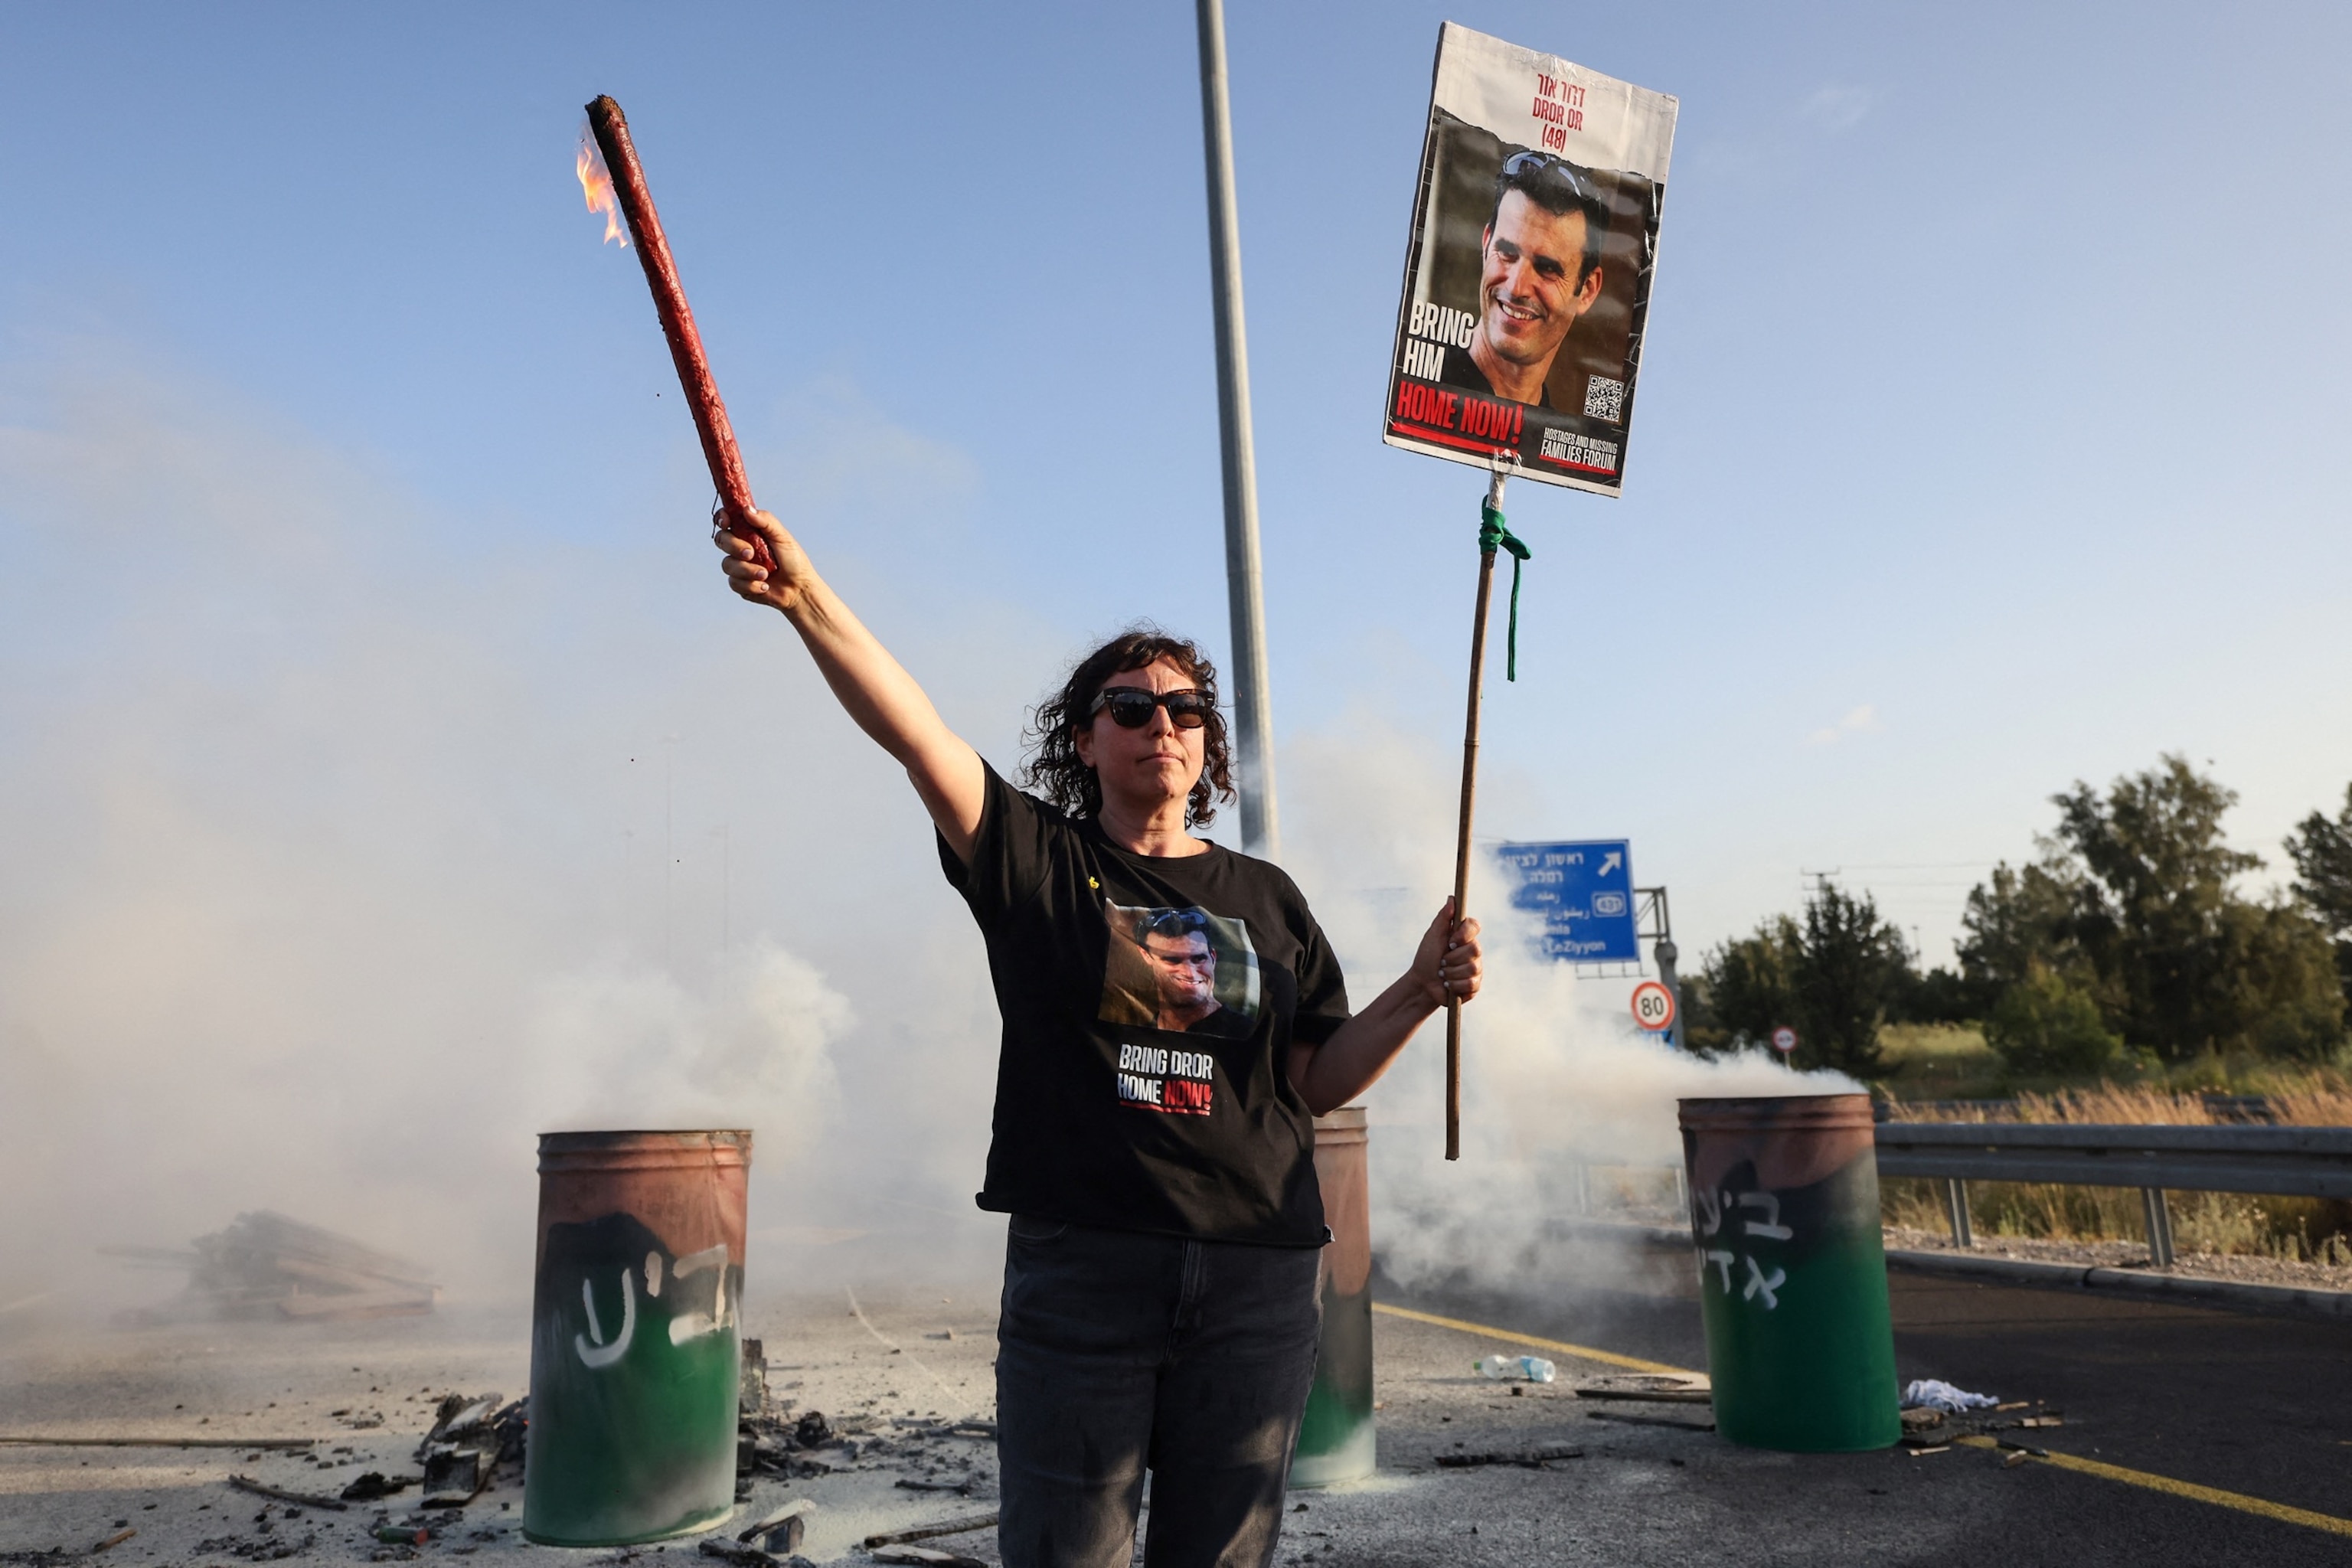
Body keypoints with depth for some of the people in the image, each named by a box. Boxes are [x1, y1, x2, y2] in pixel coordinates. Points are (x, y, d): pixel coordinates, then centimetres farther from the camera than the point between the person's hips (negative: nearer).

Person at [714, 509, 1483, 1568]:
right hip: (1078, 1267, -2)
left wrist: (1419, 994, -5)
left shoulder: (1266, 899, 12)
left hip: (1256, 1279, 3)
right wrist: (804, 597, -24)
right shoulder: (1038, 861, 4)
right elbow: (914, 732, -11)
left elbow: (1318, 1082, 11)